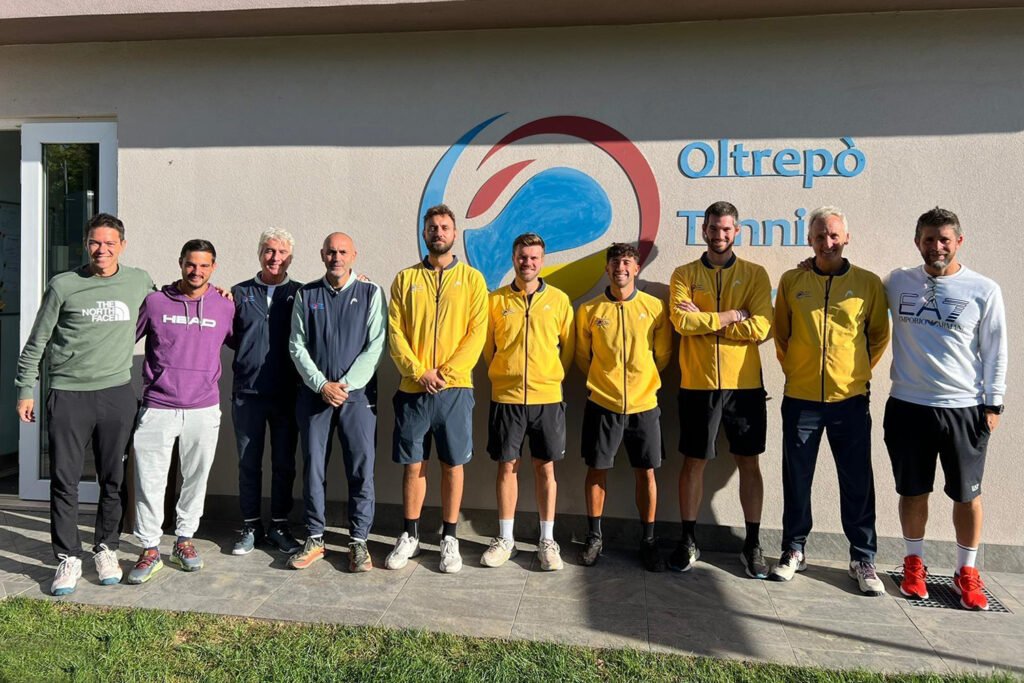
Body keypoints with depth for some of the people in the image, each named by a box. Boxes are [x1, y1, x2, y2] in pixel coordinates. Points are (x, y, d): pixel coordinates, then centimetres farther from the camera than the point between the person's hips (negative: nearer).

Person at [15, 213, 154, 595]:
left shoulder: (139, 282, 5)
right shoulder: (63, 286, 0)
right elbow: (36, 344, 5)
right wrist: (25, 390, 3)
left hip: (117, 394, 2)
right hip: (68, 395, -1)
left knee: (113, 479, 9)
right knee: (64, 481, 3)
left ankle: (105, 549, 25)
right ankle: (68, 558, 16)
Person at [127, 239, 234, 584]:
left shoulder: (225, 307, 4)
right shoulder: (155, 302, 1)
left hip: (203, 410, 2)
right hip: (157, 409, -1)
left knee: (196, 478, 11)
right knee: (149, 480, -1)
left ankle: (184, 540, 29)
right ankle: (150, 550, 13)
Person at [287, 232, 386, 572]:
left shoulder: (371, 293, 3)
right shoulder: (306, 295, 9)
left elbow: (376, 345, -3)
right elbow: (297, 346, 5)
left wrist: (346, 384, -10)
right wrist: (322, 385, -7)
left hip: (357, 393, -2)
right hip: (314, 393, 2)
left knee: (361, 469, -1)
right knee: (313, 468, 6)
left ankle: (359, 541, 11)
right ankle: (314, 540, 19)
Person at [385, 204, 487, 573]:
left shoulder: (472, 278, 4)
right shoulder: (405, 279, 8)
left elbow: (477, 333, -3)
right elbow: (395, 332, 2)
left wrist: (446, 373, -13)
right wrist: (419, 372, -11)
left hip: (455, 388, -1)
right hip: (413, 388, 1)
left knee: (452, 465, 6)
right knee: (413, 465, 8)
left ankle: (450, 538, 18)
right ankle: (410, 535, 22)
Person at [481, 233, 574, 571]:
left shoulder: (559, 300, 3)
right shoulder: (496, 300, 3)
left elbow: (568, 346, 8)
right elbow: (487, 345, 9)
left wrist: (551, 376, 5)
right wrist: (504, 375, 6)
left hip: (547, 397, 0)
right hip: (506, 397, 0)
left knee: (545, 467, 6)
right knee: (507, 466, 7)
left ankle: (547, 540, 18)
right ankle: (505, 538, 19)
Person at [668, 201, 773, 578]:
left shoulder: (755, 274, 4)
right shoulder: (684, 274, 5)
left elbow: (761, 327, -11)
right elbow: (680, 321, -12)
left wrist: (703, 320, -12)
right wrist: (731, 315, -12)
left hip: (744, 384, 0)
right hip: (697, 384, 0)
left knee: (749, 463, 8)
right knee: (693, 462, 7)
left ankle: (752, 545, 21)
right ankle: (688, 541, 21)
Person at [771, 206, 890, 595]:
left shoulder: (868, 283, 1)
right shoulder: (791, 281, 3)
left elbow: (879, 336, 10)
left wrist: (861, 371, 5)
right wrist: (791, 369, 8)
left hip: (850, 398, -1)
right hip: (800, 397, 1)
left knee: (857, 482, 6)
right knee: (796, 479, 9)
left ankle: (863, 559, 21)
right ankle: (794, 551, 23)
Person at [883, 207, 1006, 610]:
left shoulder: (984, 291, -2)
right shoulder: (897, 282, 3)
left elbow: (995, 352, 1)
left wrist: (993, 404, -1)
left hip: (964, 408, -1)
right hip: (907, 406, 1)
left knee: (967, 494, 10)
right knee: (912, 491, 12)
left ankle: (967, 571, 27)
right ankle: (914, 563, 29)